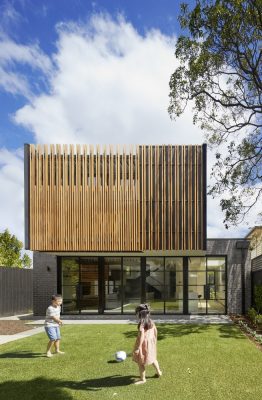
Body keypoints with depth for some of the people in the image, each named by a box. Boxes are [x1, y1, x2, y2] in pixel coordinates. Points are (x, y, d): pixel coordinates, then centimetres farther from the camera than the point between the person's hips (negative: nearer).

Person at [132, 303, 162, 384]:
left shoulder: (141, 323, -22)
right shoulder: (150, 321, 1)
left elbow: (141, 336, -26)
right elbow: (155, 331, 11)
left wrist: (138, 348, -24)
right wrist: (155, 340, 26)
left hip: (143, 342, -8)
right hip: (151, 342, 8)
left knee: (140, 361, 6)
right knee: (152, 358, 27)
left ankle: (143, 379, 15)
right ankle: (159, 372, 42)